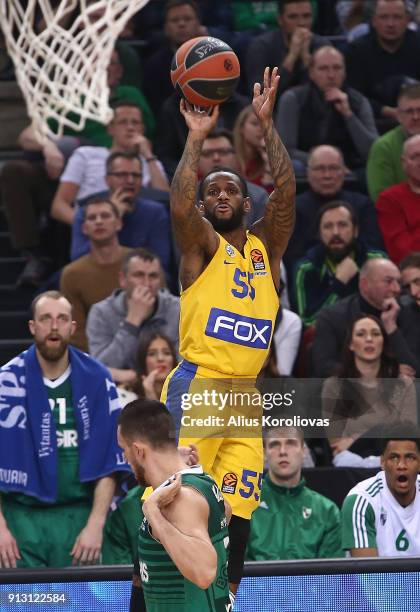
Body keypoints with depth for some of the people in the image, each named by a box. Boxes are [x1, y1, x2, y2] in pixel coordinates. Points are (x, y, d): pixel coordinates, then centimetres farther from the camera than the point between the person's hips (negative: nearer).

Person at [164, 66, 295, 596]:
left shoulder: (266, 245, 15)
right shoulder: (201, 245, 3)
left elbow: (286, 191, 1)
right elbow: (179, 206, -18)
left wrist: (266, 124, -5)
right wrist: (196, 139, -17)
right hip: (196, 390, -5)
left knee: (237, 514, 4)